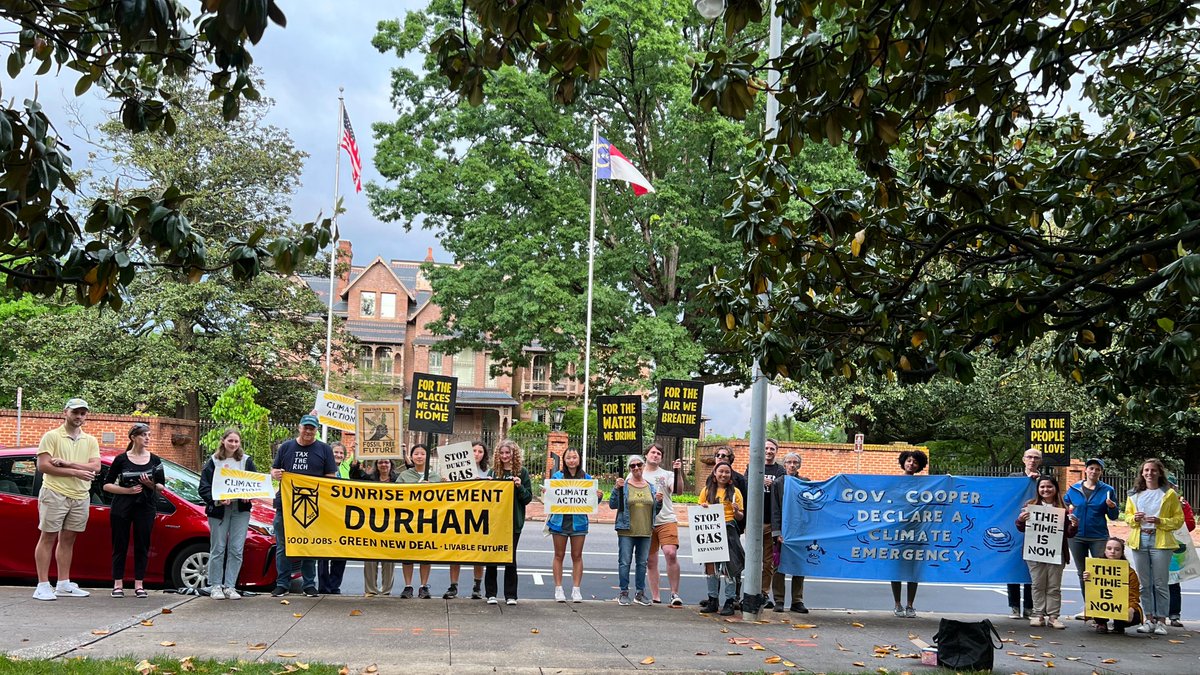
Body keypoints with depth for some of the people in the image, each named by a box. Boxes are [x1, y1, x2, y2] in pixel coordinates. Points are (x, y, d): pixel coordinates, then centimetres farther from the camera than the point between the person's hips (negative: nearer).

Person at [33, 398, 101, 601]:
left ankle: (63, 584, 15)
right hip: (54, 494, -5)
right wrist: (76, 472, -15)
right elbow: (43, 466, -12)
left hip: (80, 497, 5)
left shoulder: (90, 441, 11)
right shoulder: (51, 436, -3)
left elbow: (95, 466, -2)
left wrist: (67, 463, -15)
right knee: (47, 538, -2)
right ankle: (42, 586, -2)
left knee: (68, 539, 10)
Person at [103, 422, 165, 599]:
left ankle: (139, 585, 8)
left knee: (142, 545, 2)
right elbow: (107, 485, 1)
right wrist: (127, 490, -12)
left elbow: (161, 488, 10)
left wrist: (151, 484, -11)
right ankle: (118, 585, 8)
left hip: (146, 507, 2)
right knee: (120, 546, 2)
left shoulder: (154, 460, 7)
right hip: (121, 508, -2)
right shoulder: (121, 459, 1)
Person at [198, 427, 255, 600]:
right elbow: (204, 488, -2)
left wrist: (249, 496, -10)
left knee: (236, 550, 0)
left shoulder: (246, 461, 9)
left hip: (241, 509, 2)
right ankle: (215, 586, 11)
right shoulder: (213, 462, 3)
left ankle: (230, 586, 7)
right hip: (218, 510, -2)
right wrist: (217, 499, -18)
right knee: (217, 549, 2)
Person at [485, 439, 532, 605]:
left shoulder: (521, 472, 2)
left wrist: (520, 487, -15)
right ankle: (490, 594, 12)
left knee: (511, 558, 3)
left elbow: (528, 498, 2)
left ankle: (510, 595, 11)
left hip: (514, 521, -2)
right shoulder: (493, 471, 7)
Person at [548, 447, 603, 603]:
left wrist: (598, 497, -13)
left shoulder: (586, 478, 5)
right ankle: (558, 589, 13)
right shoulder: (557, 476, 1)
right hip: (560, 520, -1)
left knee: (577, 556, 6)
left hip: (579, 521, 1)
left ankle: (576, 590, 13)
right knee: (559, 555, 6)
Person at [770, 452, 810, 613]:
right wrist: (777, 532, -9)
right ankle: (779, 601, 7)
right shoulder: (778, 483, 4)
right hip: (783, 530, -1)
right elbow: (775, 510, 0)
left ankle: (797, 601, 12)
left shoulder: (806, 483, 8)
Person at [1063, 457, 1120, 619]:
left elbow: (1114, 517, 2)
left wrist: (1112, 507, -18)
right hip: (1077, 537, 3)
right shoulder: (1074, 489, 4)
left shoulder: (1107, 490, -1)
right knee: (1082, 573, 11)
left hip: (1099, 537, -3)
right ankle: (1087, 607, 20)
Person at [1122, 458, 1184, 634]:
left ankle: (1161, 621, 5)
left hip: (1161, 542, -4)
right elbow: (1127, 516, 18)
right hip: (1139, 541, 4)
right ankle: (1149, 619, 14)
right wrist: (1134, 518, -4)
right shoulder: (1134, 494, 12)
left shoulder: (1169, 494, 1)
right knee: (1144, 583, 7)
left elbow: (1179, 519, 1)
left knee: (1160, 584, -2)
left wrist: (1160, 522, -15)